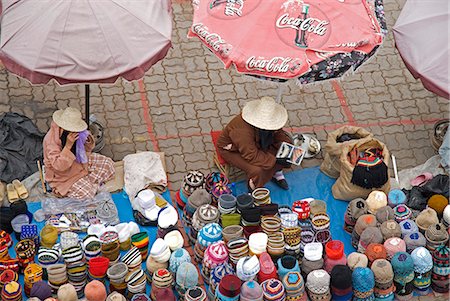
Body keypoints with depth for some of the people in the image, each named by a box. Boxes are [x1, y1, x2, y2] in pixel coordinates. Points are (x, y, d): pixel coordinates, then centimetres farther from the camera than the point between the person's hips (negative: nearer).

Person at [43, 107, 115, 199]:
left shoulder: (75, 133, -13)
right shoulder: (51, 140, -32)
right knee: (86, 193, -23)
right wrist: (68, 145, -44)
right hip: (63, 176, -7)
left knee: (108, 164, -1)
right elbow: (59, 166, -36)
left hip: (79, 163, 7)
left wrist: (89, 144, -20)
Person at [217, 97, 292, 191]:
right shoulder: (242, 130, -42)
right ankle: (253, 186, 2)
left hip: (256, 143, 7)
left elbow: (279, 135, -1)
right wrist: (275, 160, -34)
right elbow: (252, 156, -37)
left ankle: (276, 172, 13)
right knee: (258, 170, -32)